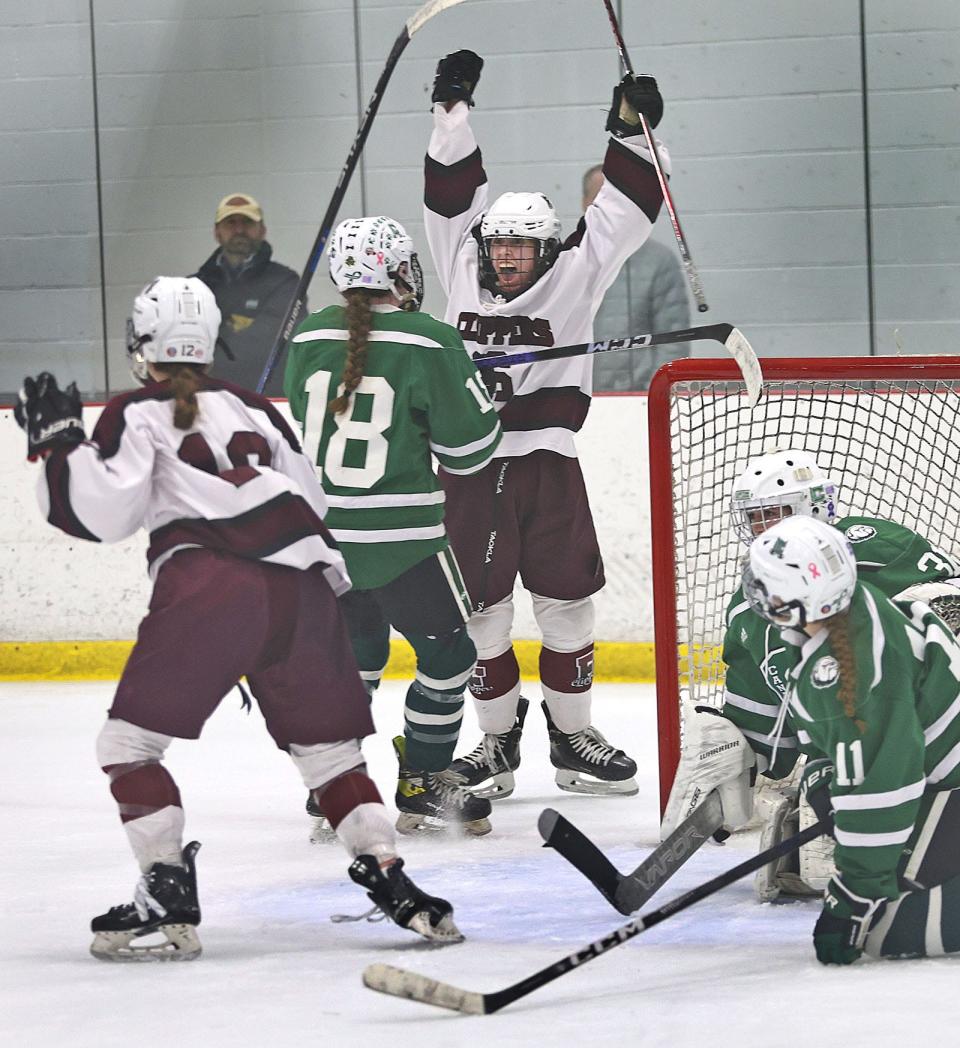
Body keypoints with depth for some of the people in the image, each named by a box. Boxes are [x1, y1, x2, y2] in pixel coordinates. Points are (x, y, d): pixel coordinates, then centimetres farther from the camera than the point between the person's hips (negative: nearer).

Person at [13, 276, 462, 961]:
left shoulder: (137, 414, 8)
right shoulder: (251, 409, 25)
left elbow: (104, 514, -1)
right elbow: (310, 499, 25)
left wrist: (59, 444, 8)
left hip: (209, 584, -5)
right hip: (301, 582, 5)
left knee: (130, 742, 5)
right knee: (327, 744, 15)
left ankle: (170, 902, -5)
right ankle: (391, 882, 4)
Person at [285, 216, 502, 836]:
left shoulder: (310, 338, 1)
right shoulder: (431, 345, -13)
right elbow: (467, 447, -8)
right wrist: (476, 390, 11)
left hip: (320, 531, 6)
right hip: (401, 537, -6)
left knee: (354, 651, 21)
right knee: (447, 654, 10)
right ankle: (424, 786, 14)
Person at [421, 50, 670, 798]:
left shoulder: (572, 279, 4)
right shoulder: (463, 273, 7)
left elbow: (622, 214, 1)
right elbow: (452, 190, 10)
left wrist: (632, 133, -5)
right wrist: (454, 110, 8)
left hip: (547, 464, -1)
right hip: (471, 469, 1)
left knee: (567, 602, 3)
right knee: (481, 610, 2)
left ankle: (572, 735, 14)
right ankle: (499, 738, 14)